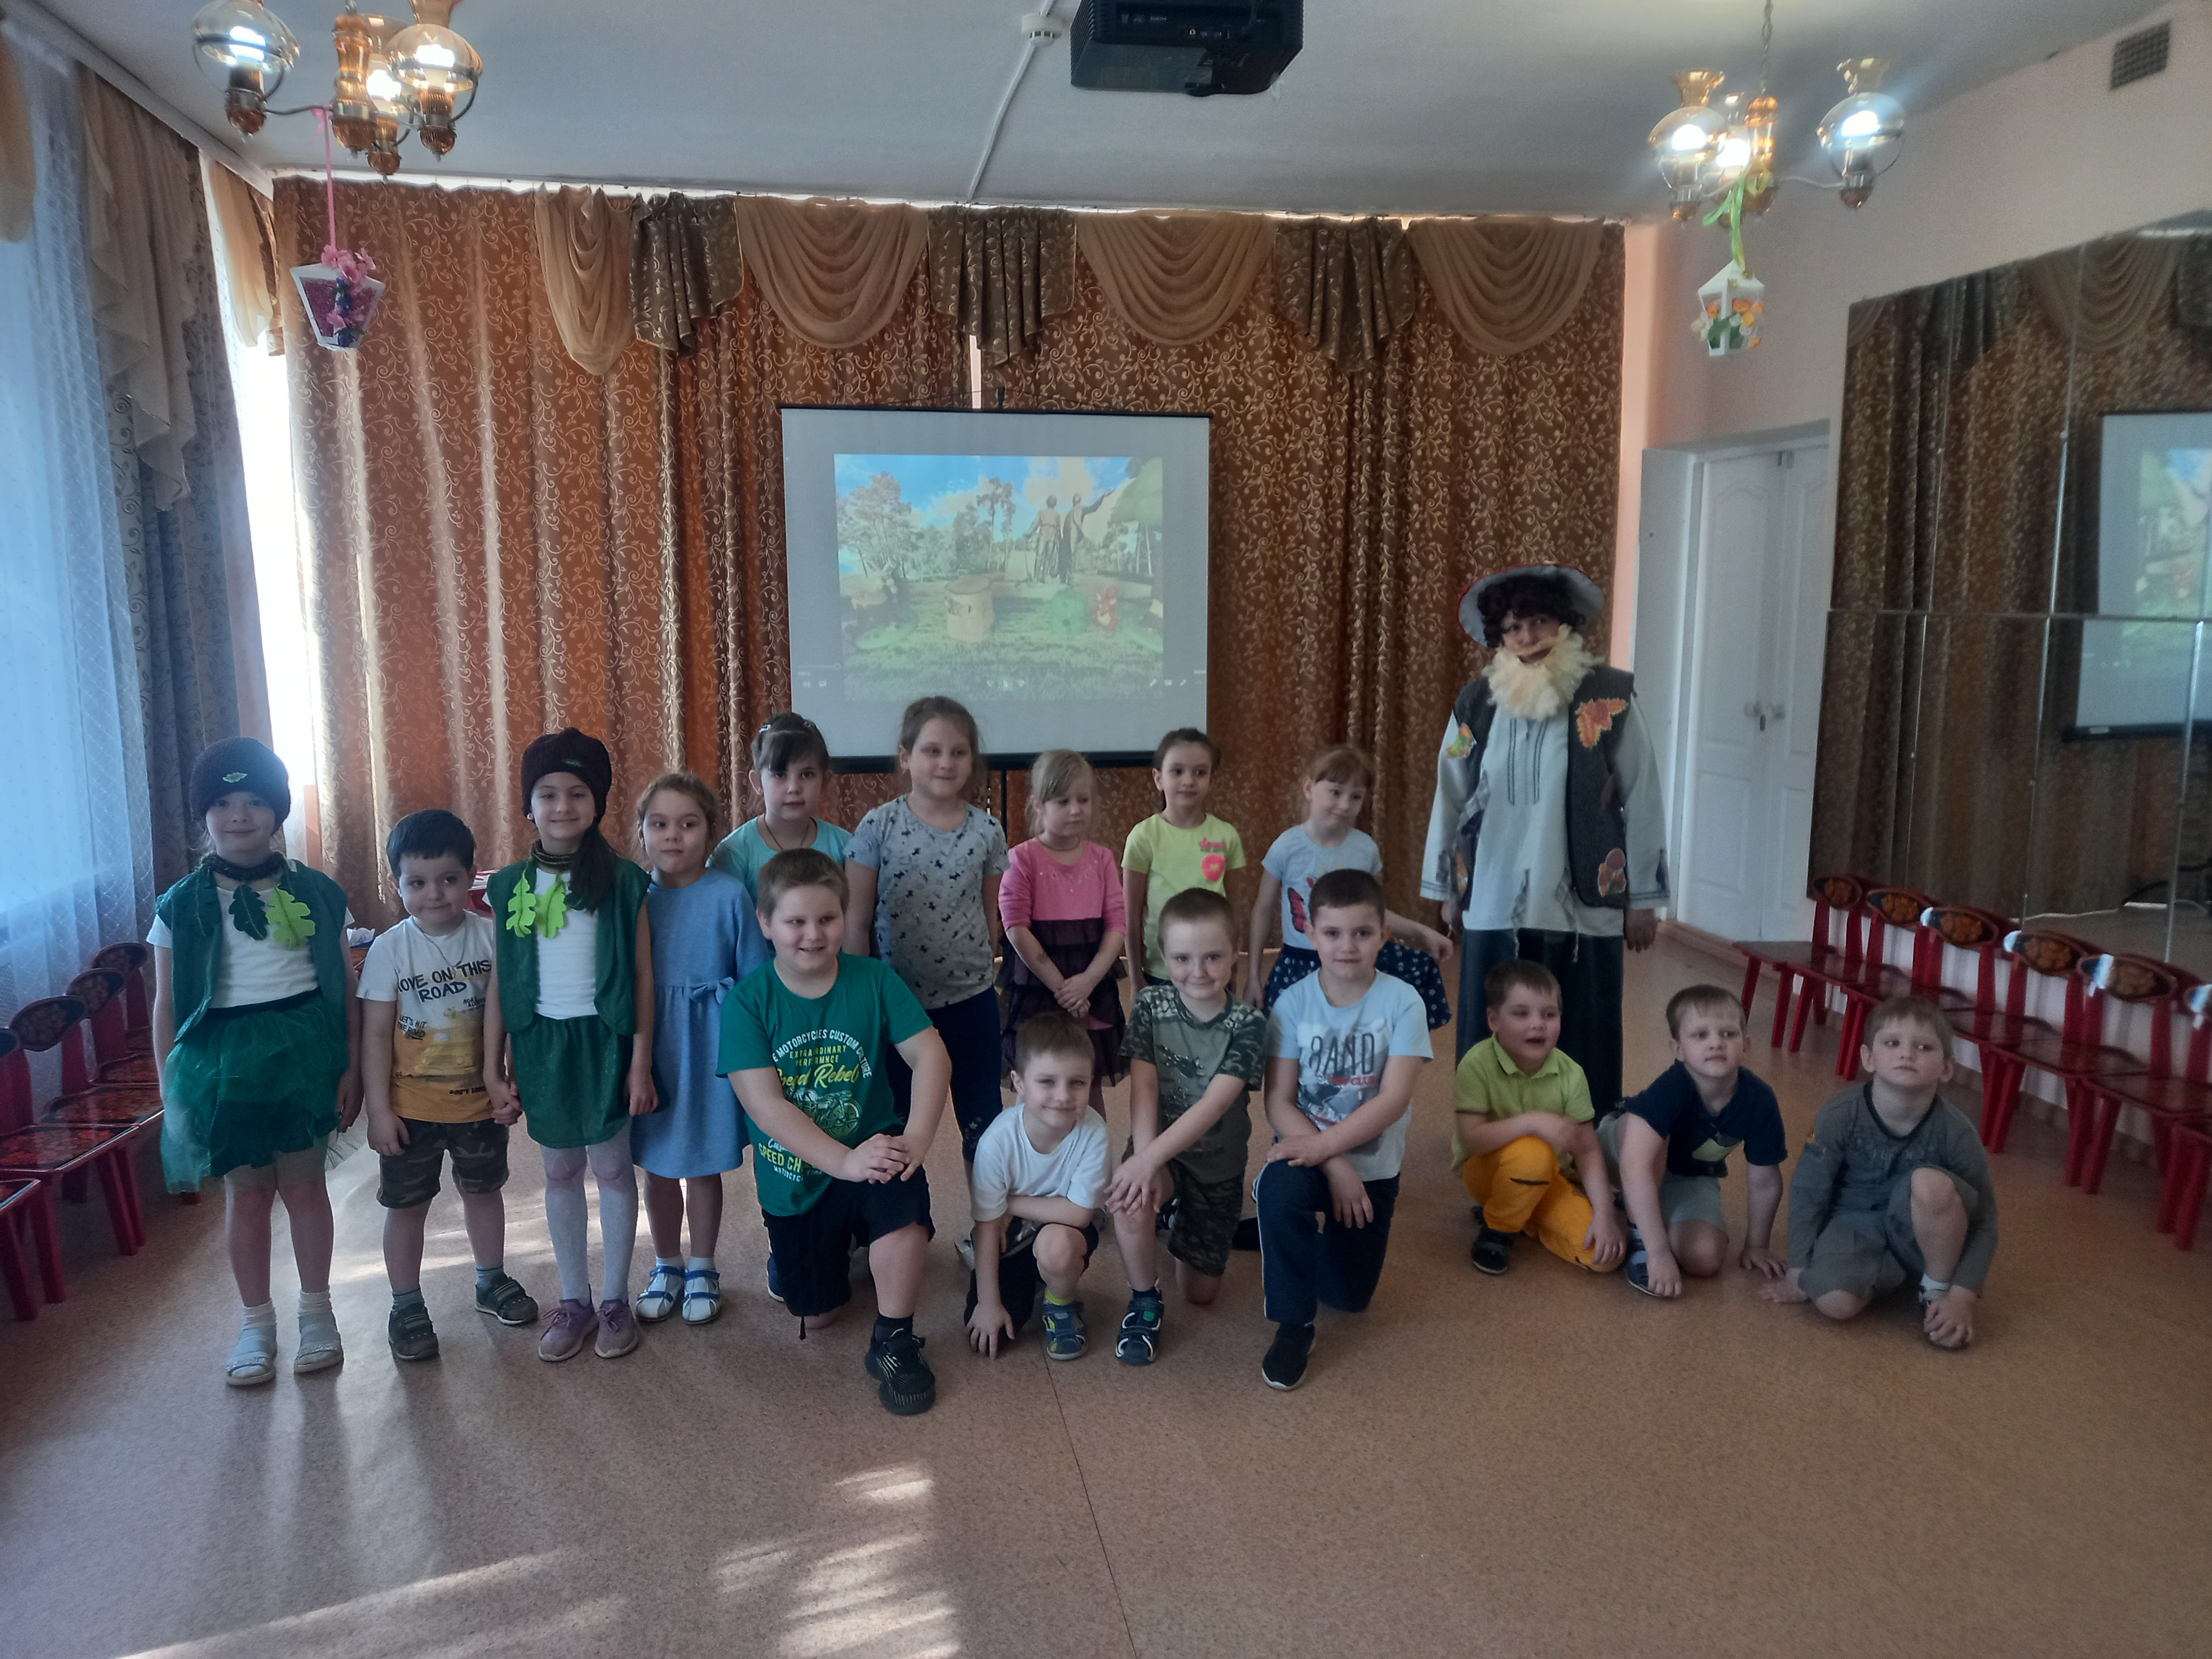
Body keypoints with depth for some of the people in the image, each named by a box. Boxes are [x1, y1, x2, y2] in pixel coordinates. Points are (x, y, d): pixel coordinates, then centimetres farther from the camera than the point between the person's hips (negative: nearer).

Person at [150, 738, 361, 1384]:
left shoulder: (315, 892, 0)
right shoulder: (182, 906, 0)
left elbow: (345, 986, 2)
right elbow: (167, 1007, 3)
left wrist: (351, 1068, -1)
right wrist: (170, 1092, 0)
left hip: (304, 1052, 0)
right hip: (223, 1060, 0)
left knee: (304, 1183, 5)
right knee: (246, 1191, 7)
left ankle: (317, 1311, 22)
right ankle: (257, 1324, 22)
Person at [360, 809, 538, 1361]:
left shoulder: (489, 936, -8)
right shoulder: (389, 950, -12)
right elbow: (375, 1034, -10)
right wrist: (379, 1110, -11)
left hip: (480, 1099, 2)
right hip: (411, 1106, -2)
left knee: (483, 1190, 19)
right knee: (407, 1205, 9)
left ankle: (492, 1280, 39)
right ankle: (406, 1306, 25)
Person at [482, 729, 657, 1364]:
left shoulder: (622, 881, -6)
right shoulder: (510, 886, 1)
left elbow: (642, 977, -4)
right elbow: (498, 983, 4)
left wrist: (641, 1062, -6)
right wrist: (493, 1069, 3)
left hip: (604, 1041, -2)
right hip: (541, 1043, 3)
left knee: (612, 1167, 6)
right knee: (560, 1172, 13)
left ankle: (616, 1300, 21)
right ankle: (574, 1300, 26)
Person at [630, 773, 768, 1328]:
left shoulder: (730, 895, -12)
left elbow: (754, 979, -6)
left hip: (709, 1047, -2)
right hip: (650, 1046, 2)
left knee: (704, 1164, 11)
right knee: (657, 1164, 15)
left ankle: (702, 1268, 32)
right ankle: (666, 1266, 36)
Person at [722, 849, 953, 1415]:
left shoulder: (873, 981, -9)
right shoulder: (747, 1002, -13)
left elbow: (931, 1054, -15)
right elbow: (765, 1104, -20)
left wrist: (916, 1137, -31)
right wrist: (845, 1161, -31)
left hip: (868, 1151, -1)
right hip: (792, 1174, 1)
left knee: (903, 1195, -35)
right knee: (815, 1316, 11)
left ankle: (893, 1343, -14)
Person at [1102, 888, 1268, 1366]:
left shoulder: (1247, 1023, -18)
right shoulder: (1150, 1005, -11)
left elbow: (1215, 1104, -28)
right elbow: (1143, 1088, -19)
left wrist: (1150, 1158, -38)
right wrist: (1145, 1159, -33)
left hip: (1218, 1162, 0)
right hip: (1157, 1147, 0)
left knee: (1200, 1292, 8)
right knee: (1130, 1199, -36)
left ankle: (1185, 1216, 40)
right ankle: (1144, 1303, -9)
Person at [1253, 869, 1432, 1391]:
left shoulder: (1401, 1002, -13)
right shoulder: (1294, 1003, -9)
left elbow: (1394, 1099, -20)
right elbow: (1279, 1101, -11)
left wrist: (1323, 1146, -29)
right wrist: (1336, 1167, -23)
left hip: (1373, 1162, 1)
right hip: (1310, 1151, -1)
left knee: (1351, 1295, 5)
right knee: (1281, 1190, -35)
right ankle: (1293, 1325, -13)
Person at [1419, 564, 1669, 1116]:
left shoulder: (1610, 699, -3)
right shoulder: (1475, 705, 4)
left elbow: (1641, 801, -1)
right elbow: (1450, 800, 12)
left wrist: (1643, 900, 0)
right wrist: (1447, 892, 15)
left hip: (1583, 910, -2)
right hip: (1493, 909, 2)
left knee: (1582, 1051, 6)